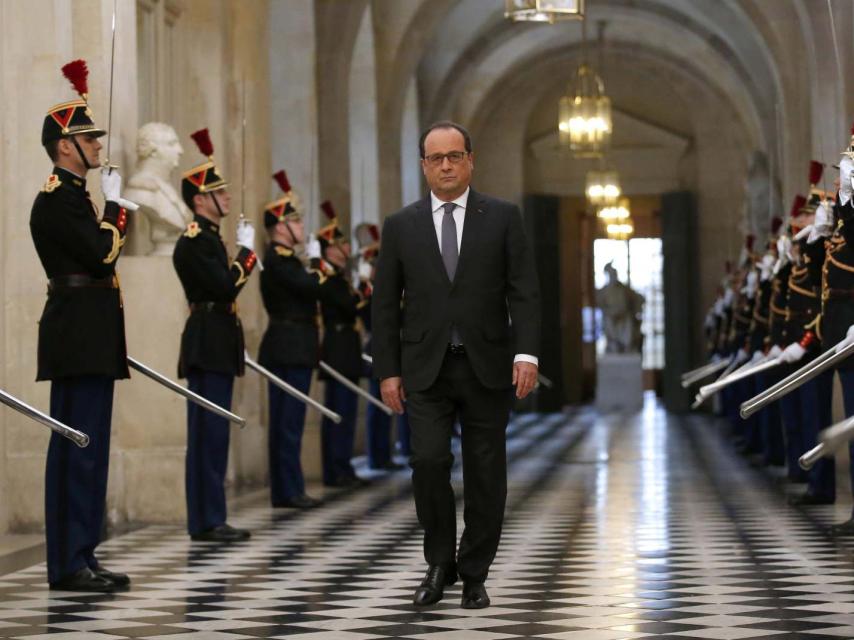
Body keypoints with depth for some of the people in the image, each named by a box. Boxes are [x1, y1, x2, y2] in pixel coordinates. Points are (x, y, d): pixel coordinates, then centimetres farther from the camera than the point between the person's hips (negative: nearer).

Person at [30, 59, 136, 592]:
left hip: (91, 340, 11)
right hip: (79, 340, -11)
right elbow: (104, 254, -20)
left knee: (86, 445, 10)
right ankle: (70, 564, -8)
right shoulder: (56, 199, -12)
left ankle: (80, 558, 14)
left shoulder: (76, 196, 20)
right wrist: (115, 205, -5)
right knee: (78, 444, -10)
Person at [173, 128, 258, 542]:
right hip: (208, 348, -10)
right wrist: (247, 251, -11)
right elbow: (226, 286, -21)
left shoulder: (210, 238, 19)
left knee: (212, 433, 10)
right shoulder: (194, 240, -12)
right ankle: (206, 521, -7)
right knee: (209, 434, -9)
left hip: (216, 347, 10)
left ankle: (209, 519, 13)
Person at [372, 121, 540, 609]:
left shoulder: (503, 217, 3)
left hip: (487, 366, 0)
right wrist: (387, 371, 0)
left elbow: (524, 291, -2)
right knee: (430, 461, -13)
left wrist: (527, 353, -14)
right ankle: (440, 563, 6)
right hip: (426, 368, 0)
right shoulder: (401, 226, 6)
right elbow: (386, 304, 6)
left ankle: (474, 575, 15)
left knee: (486, 473, 2)